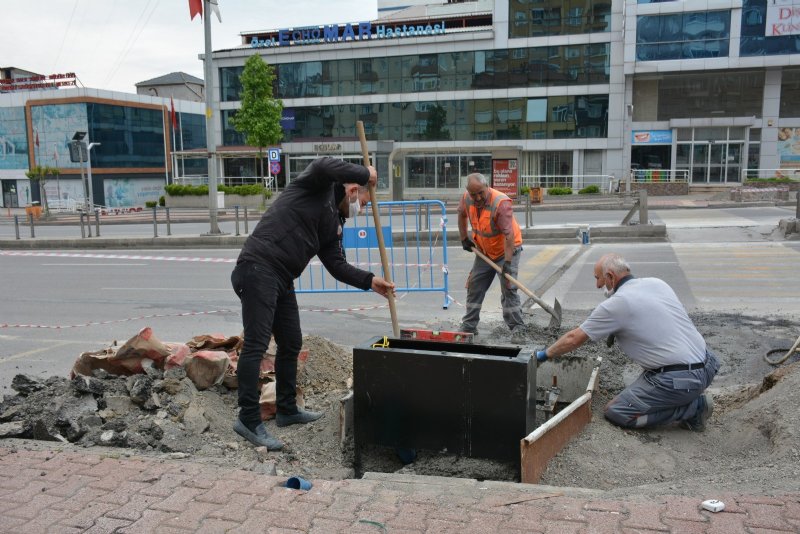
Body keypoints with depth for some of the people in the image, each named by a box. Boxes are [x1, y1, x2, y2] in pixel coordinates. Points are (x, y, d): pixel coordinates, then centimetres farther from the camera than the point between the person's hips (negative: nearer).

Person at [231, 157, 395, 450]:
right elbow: (324, 165, -22)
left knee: (291, 343, 15)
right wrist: (365, 173, -10)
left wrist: (369, 280, 5)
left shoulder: (334, 224, 23)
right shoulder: (319, 185, 2)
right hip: (258, 268, -10)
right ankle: (249, 419, -6)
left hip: (283, 279, 10)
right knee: (256, 344, -11)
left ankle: (287, 410, 28)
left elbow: (337, 265, 16)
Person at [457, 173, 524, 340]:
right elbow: (462, 214, 12)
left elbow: (509, 234, -33)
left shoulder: (501, 202, -31)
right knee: (474, 287, 10)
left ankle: (517, 329, -3)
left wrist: (507, 262, -36)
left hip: (507, 250, -6)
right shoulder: (467, 198, -12)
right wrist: (464, 238, 11)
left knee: (508, 289, -11)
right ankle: (469, 325, 22)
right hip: (484, 251, 6)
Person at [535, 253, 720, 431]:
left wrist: (545, 354, 11)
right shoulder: (657, 283, 10)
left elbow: (574, 338, -4)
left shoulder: (616, 304, -10)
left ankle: (693, 407, -1)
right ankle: (692, 397, 16)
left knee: (614, 411, 0)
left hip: (682, 380, -8)